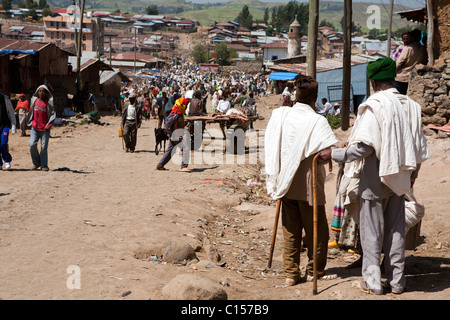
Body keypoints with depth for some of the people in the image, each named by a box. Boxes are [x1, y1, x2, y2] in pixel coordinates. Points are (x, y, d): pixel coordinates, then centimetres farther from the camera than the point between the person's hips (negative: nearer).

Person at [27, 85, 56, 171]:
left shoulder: (49, 102, 0)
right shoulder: (34, 100, 9)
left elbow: (53, 114, -1)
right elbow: (31, 112, 20)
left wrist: (48, 125, -9)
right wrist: (30, 122, 13)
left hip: (45, 128, -3)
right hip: (35, 128, 3)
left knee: (44, 147, -2)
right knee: (32, 145, -9)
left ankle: (44, 165, 8)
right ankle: (36, 163, 9)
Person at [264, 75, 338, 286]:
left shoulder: (279, 114, -1)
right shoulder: (317, 121, -16)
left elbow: (270, 146, 7)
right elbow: (327, 153, -27)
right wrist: (323, 157, -6)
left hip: (285, 181, 5)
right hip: (308, 184, -5)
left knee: (290, 229, 13)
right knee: (316, 229, 11)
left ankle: (291, 273, 16)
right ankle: (315, 271, 21)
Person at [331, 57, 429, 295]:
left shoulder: (374, 106, -16)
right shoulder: (410, 106, 3)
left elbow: (364, 146, -21)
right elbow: (419, 147, 9)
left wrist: (335, 154, -11)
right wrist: (412, 174, 22)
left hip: (375, 179, -6)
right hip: (399, 180, 6)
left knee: (372, 231, 4)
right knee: (396, 230, 13)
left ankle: (372, 282, 9)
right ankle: (396, 281, 18)